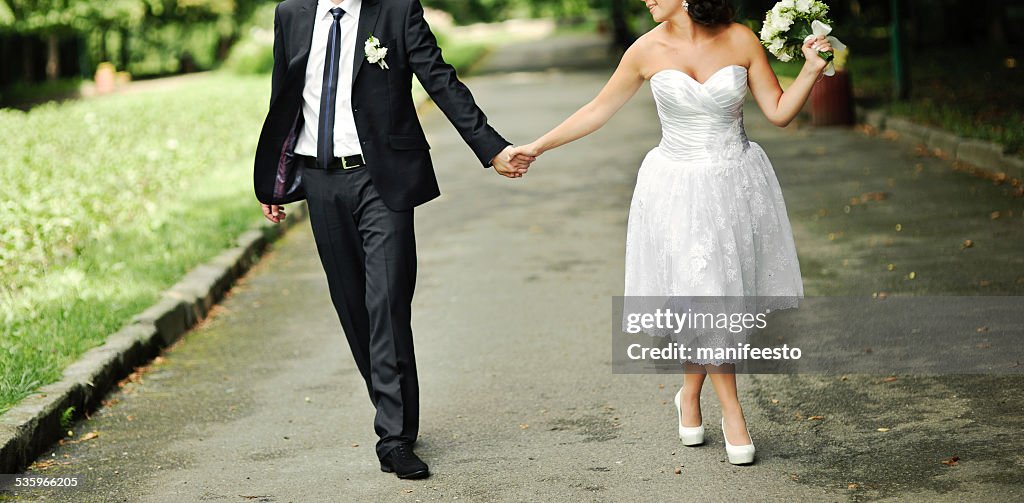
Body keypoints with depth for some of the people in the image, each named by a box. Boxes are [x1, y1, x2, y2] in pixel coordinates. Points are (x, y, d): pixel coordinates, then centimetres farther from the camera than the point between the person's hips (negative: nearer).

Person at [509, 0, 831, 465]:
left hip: (737, 184, 1)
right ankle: (732, 413, 8)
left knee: (705, 302, 6)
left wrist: (812, 70, -14)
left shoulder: (741, 40, -5)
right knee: (703, 297, -4)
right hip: (677, 188, -1)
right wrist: (538, 147, 7)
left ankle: (690, 397, 29)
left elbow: (779, 112, 1)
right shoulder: (648, 50, -4)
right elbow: (599, 109, 6)